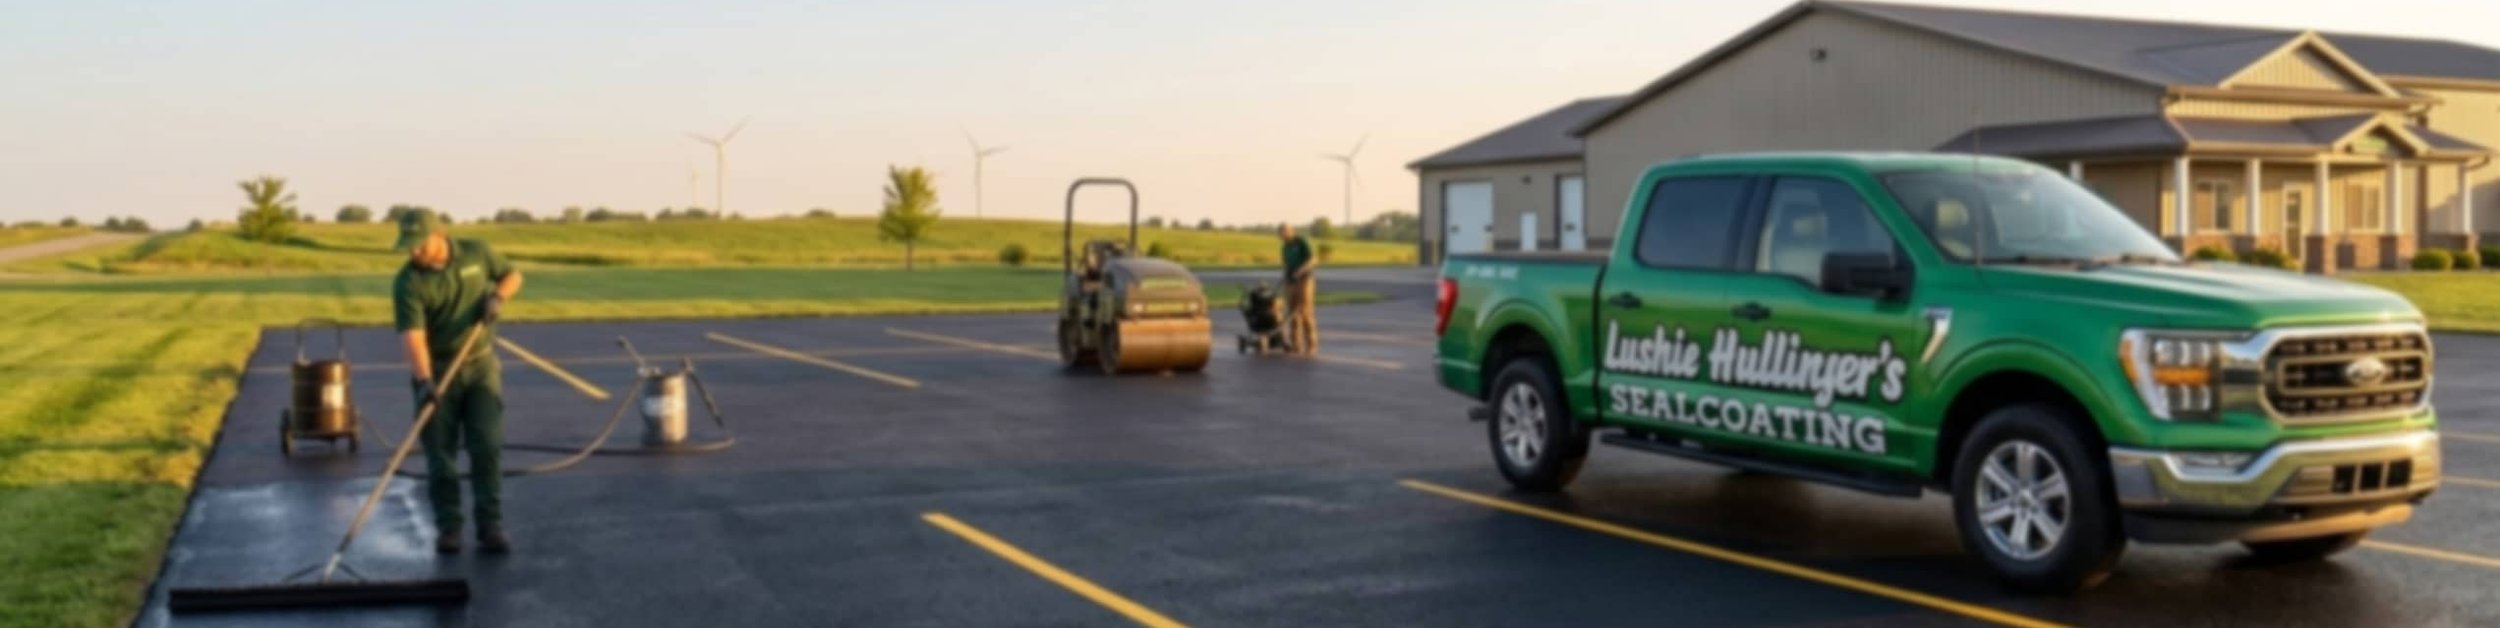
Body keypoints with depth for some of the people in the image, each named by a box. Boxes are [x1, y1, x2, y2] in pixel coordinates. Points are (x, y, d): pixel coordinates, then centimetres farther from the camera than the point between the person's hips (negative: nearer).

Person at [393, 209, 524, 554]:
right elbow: (413, 335, -25)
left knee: (487, 446, -3)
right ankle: (447, 528, 14)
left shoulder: (476, 253, -5)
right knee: (440, 454, 3)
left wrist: (498, 295, -10)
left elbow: (512, 275, 12)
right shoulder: (408, 282, -15)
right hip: (436, 371, -1)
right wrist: (424, 380, -38)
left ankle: (491, 526, 2)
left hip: (481, 364, 1)